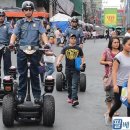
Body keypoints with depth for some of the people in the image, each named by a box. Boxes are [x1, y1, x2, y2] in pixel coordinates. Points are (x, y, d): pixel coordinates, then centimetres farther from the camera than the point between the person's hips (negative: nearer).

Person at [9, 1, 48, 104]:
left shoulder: (37, 22, 9)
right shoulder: (20, 23, 10)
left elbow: (43, 34, -1)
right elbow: (14, 34, 0)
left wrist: (46, 43, -19)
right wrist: (12, 42, -20)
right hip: (22, 50, 1)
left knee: (35, 74, 5)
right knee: (22, 74, 4)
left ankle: (37, 95, 10)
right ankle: (21, 95, 10)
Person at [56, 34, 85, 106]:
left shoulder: (78, 48, 4)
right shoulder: (65, 48, 5)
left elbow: (82, 57, 12)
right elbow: (61, 55, -4)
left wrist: (82, 63, -7)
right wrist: (58, 62, -22)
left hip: (76, 69, -2)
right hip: (68, 68, 2)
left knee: (75, 84, -12)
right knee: (69, 84, 14)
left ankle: (74, 99, -20)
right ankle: (70, 97, 29)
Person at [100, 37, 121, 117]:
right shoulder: (107, 51, 0)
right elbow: (101, 61, 3)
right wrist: (107, 62, -14)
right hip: (109, 75, -1)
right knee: (109, 93, 4)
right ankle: (109, 109, 20)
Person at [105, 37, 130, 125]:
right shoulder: (119, 57, -13)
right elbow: (114, 71, -14)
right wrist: (115, 85, -20)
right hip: (120, 85, -5)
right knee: (118, 104, 6)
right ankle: (109, 116, 33)